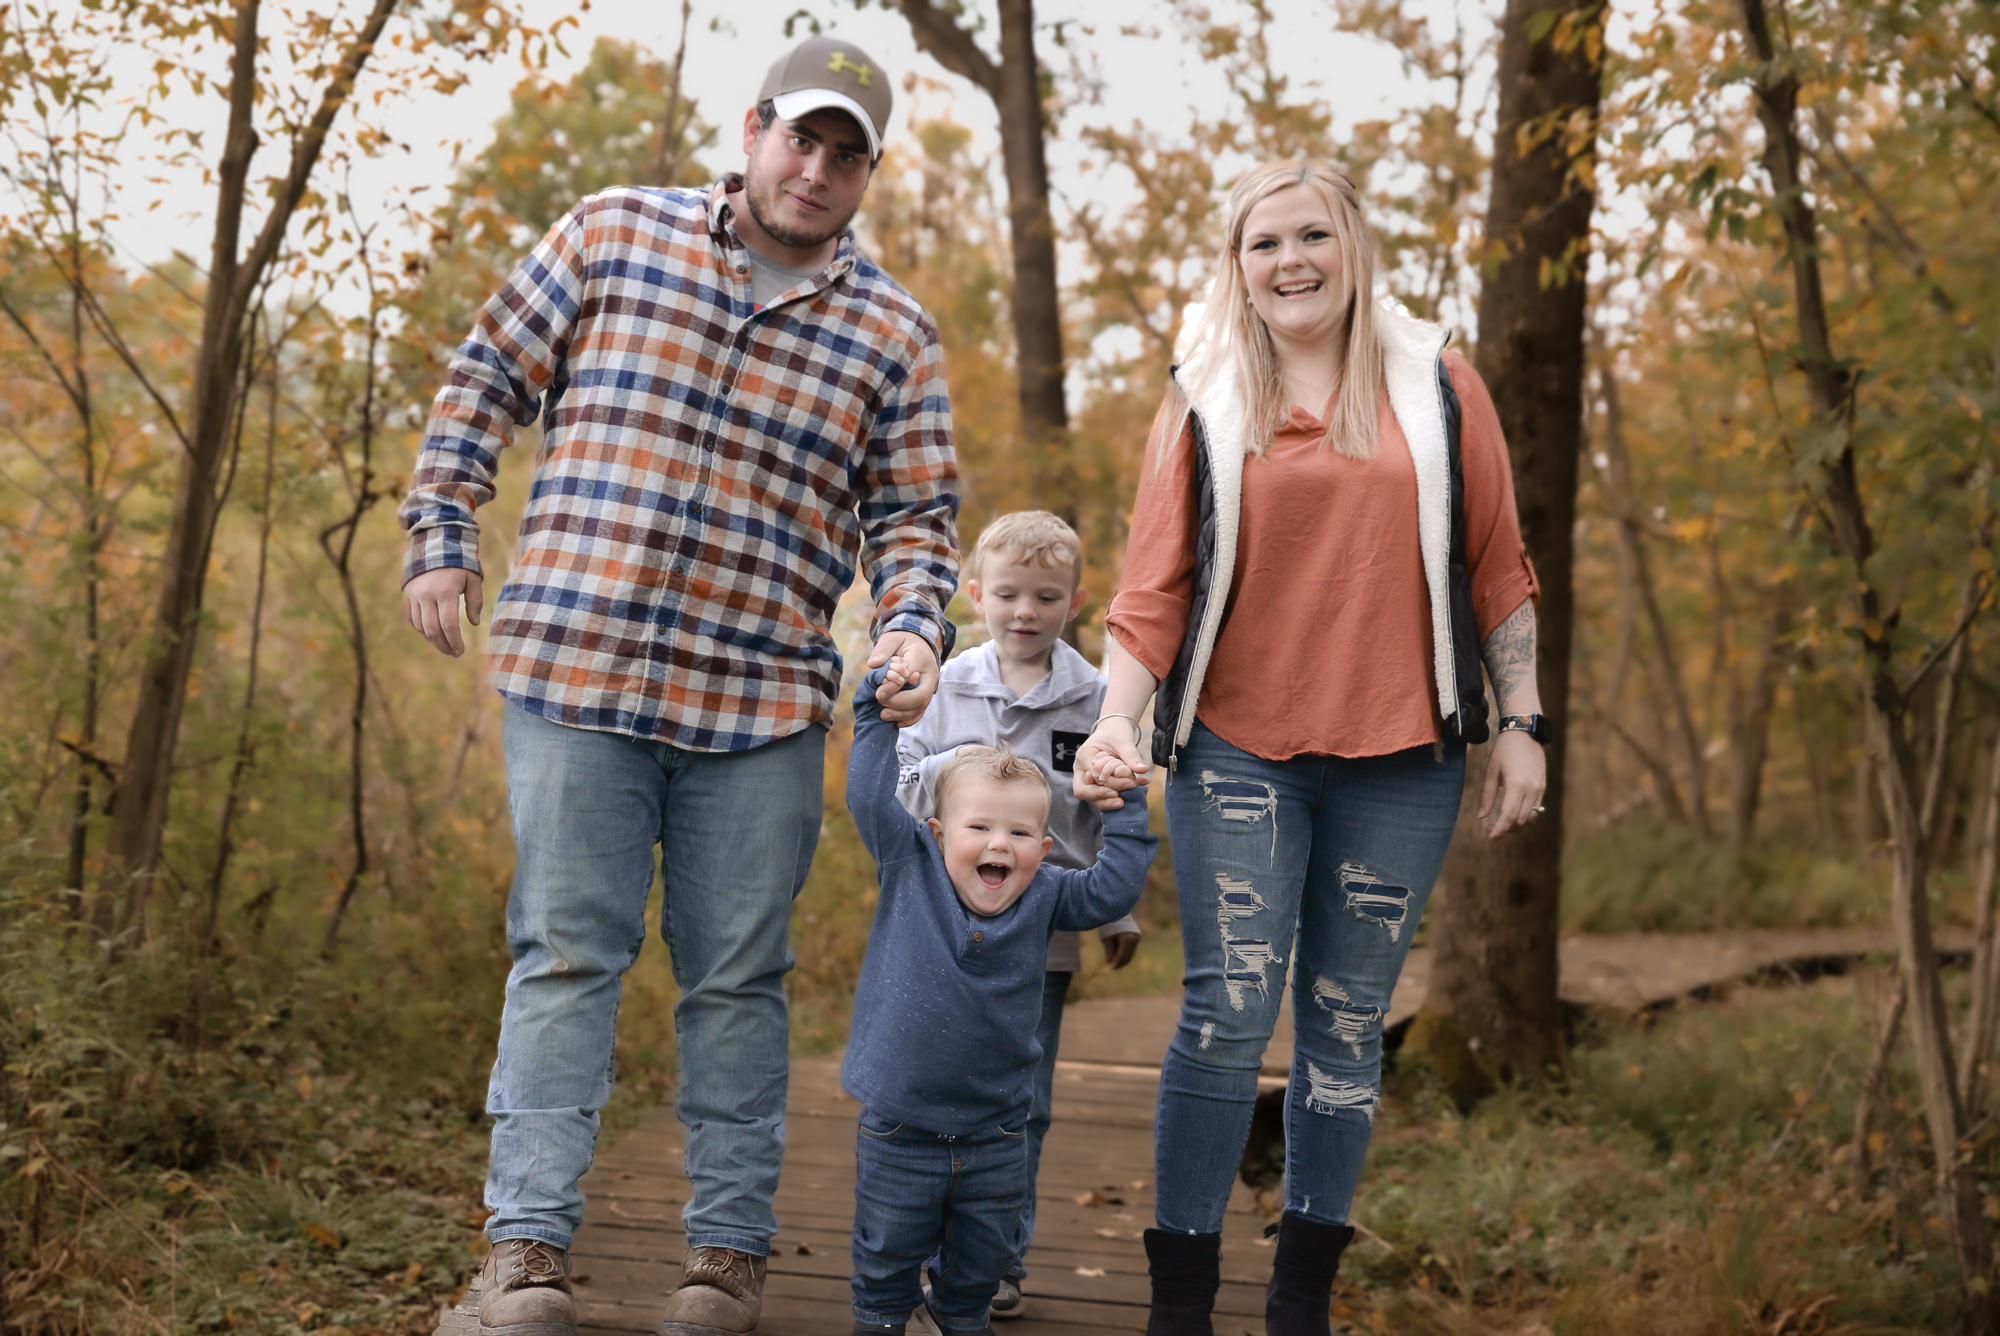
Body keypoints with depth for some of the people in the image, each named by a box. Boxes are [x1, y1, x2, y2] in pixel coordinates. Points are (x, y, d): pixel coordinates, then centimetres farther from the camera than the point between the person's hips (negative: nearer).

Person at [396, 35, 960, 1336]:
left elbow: (917, 512, 8)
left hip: (763, 703, 1)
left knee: (740, 979, 7)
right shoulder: (611, 236, 5)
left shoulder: (894, 333, 7)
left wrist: (914, 625, -11)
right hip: (576, 670, -1)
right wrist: (441, 536, 5)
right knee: (567, 952, 0)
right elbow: (487, 381, 11)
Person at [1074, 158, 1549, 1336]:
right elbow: (1157, 586, 2)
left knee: (1349, 1022, 7)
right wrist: (1119, 716, -12)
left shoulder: (1438, 390, 8)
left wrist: (1524, 723, 5)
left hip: (1400, 762, 1)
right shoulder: (1206, 405, 6)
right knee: (1231, 1012, -8)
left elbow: (1497, 569, 9)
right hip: (1238, 752, -1)